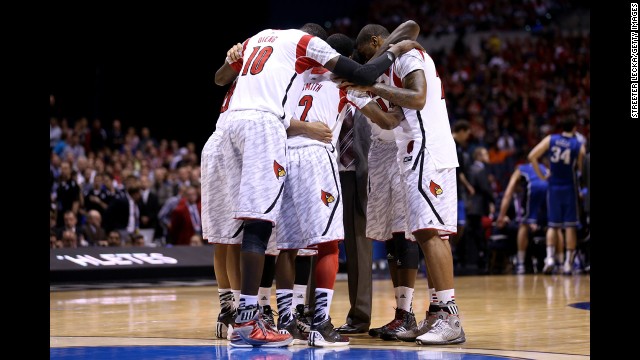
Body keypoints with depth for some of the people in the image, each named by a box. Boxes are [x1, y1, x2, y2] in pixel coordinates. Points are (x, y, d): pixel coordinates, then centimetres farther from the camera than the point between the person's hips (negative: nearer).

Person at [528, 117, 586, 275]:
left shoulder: (550, 139, 1)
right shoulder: (579, 146, -4)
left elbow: (532, 156, -5)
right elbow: (581, 170, -7)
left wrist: (542, 176, 1)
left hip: (554, 187, 2)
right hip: (570, 188, -2)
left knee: (553, 225, 11)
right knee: (570, 226, 4)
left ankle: (550, 258, -6)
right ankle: (568, 263, 2)